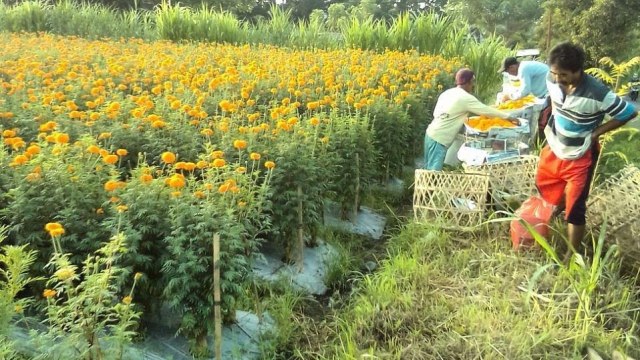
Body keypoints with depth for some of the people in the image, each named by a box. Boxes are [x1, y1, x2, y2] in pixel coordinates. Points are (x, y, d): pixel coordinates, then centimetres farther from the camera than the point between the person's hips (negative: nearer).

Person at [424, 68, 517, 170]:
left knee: (430, 170, 14)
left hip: (432, 134, 9)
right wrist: (508, 117, 3)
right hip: (439, 139, -9)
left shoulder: (448, 92, 12)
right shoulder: (465, 98, -12)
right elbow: (486, 110, -8)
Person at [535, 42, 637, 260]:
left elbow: (629, 113, -15)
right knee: (544, 187, 22)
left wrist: (595, 132, -14)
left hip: (580, 158, -5)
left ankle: (571, 256, 19)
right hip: (554, 148, 5)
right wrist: (555, 122, 2)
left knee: (574, 208, 3)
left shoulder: (597, 94, -30)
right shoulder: (552, 80, -14)